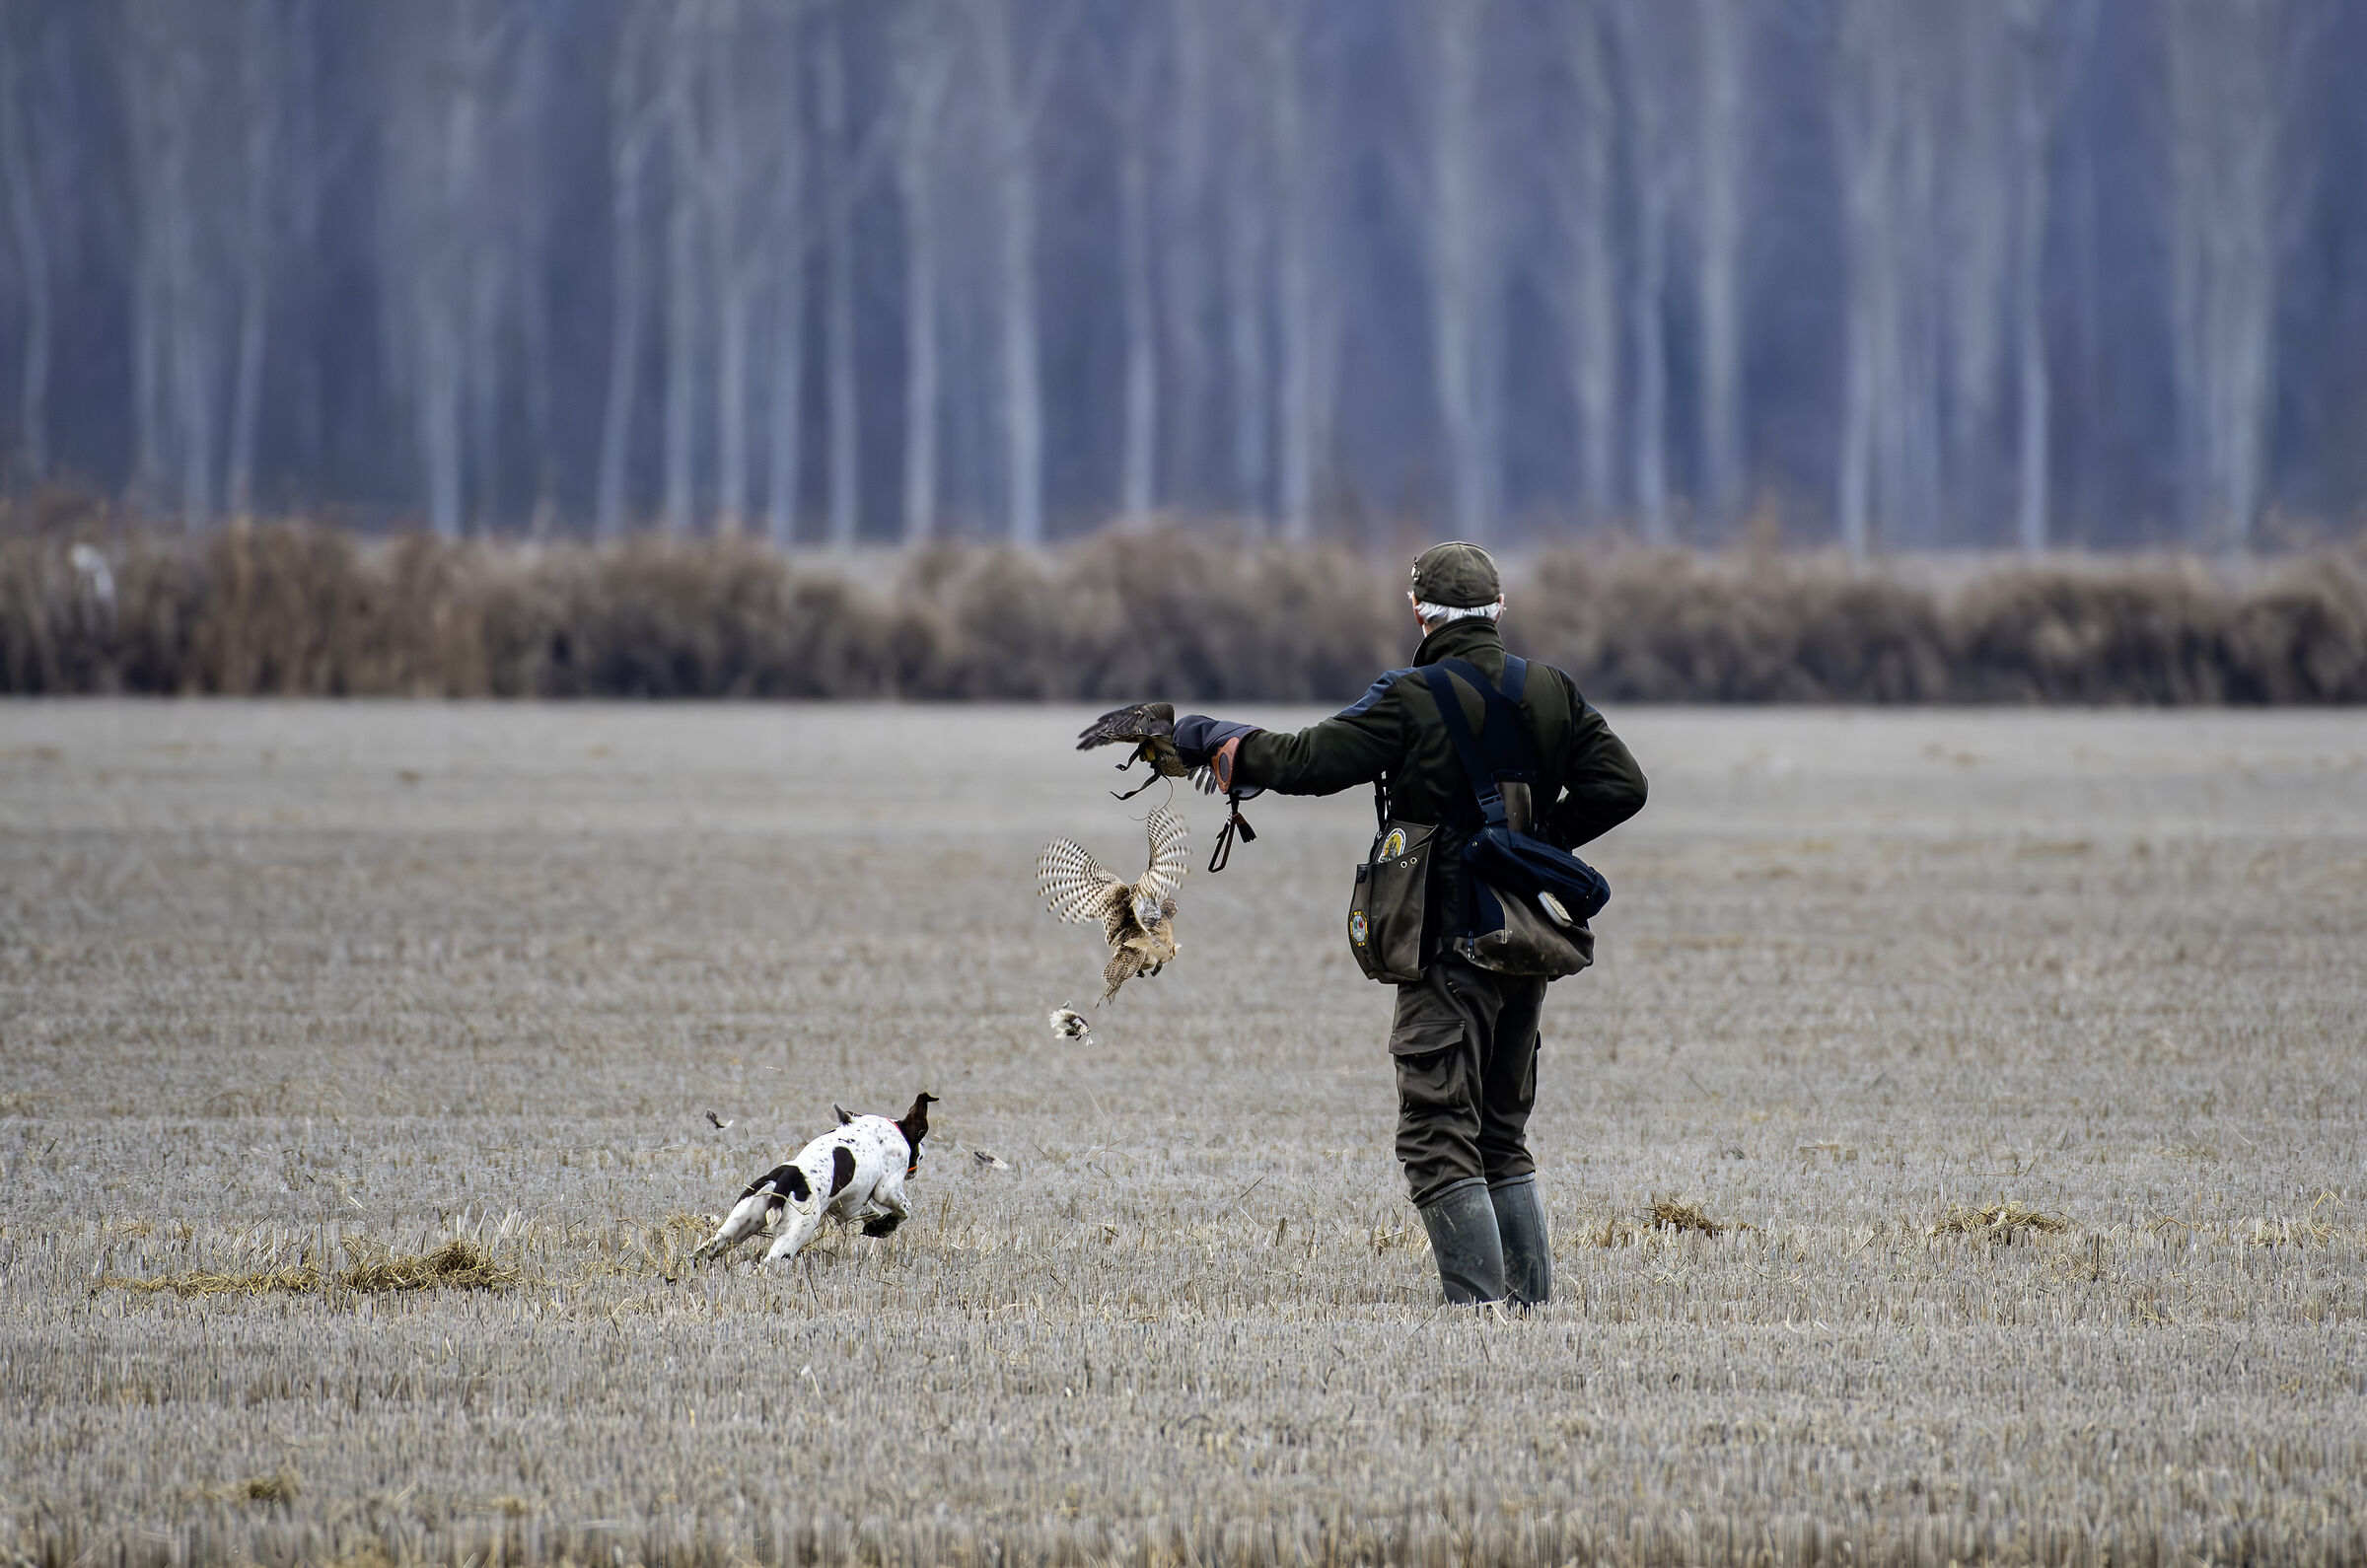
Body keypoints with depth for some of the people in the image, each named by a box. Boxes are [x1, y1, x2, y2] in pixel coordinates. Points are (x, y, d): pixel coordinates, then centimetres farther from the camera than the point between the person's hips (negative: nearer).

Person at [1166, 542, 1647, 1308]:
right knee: (1502, 1135, 17)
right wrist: (1541, 839, 11)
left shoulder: (1413, 700, -13)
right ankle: (1531, 1302, 13)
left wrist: (1214, 740, 1)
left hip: (1450, 947, -7)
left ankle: (1479, 1307, -12)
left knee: (1438, 1137, -4)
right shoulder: (1551, 693, 5)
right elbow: (1621, 784, 3)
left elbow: (1308, 761, -15)